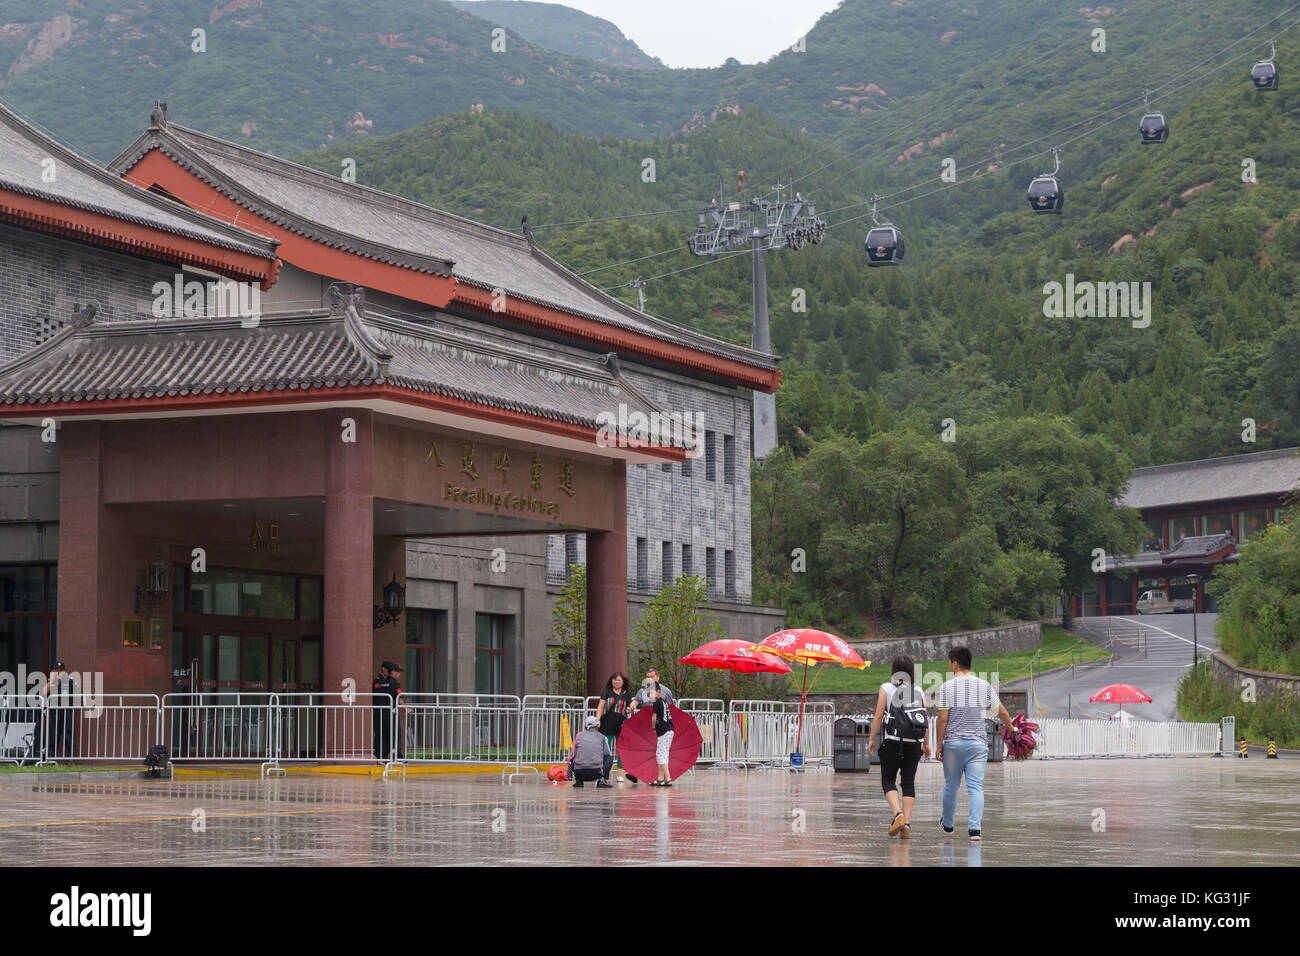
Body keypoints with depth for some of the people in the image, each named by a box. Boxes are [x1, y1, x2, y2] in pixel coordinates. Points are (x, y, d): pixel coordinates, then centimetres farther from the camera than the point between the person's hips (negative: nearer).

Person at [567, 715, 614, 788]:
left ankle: (578, 780, 14)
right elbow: (607, 753, 11)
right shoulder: (602, 737, 12)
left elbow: (573, 754, 20)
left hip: (579, 773, 2)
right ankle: (602, 780, 7)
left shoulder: (579, 736, 16)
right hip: (596, 773, -2)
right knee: (610, 756, 26)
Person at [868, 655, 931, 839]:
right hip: (913, 743, 3)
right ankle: (906, 823, 0)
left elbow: (878, 716, -5)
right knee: (909, 782, 8)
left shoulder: (886, 688, -1)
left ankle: (898, 814, -17)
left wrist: (872, 738, 2)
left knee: (888, 780, 6)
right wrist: (926, 743, 14)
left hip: (891, 741, -3)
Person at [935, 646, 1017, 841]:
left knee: (951, 786, 14)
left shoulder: (947, 687, -6)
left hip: (953, 743, -1)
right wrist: (1011, 729, 24)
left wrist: (939, 745, -2)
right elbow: (1001, 712, 7)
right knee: (976, 787, -2)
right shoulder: (984, 686, 2)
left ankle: (947, 824, 29)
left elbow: (942, 718, -9)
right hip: (978, 743, 1)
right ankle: (975, 827, -15)